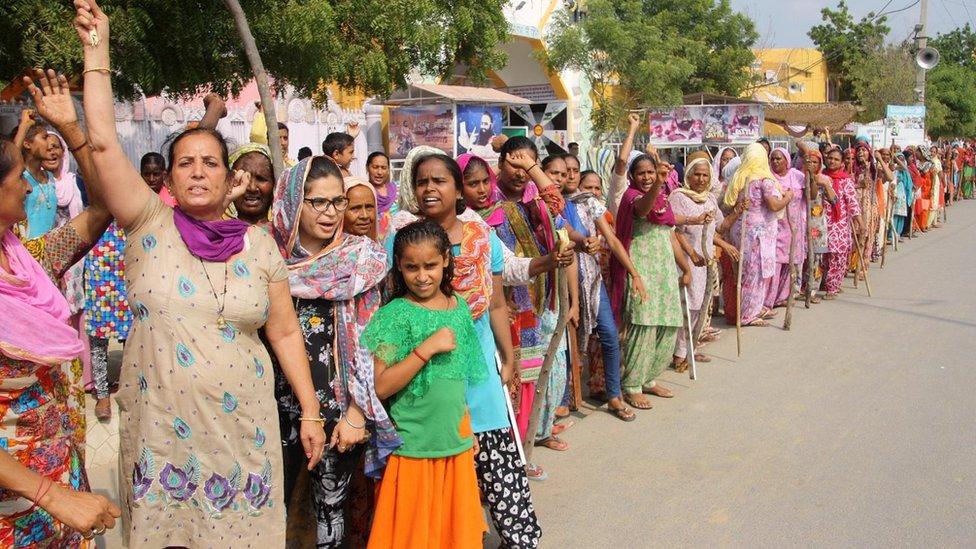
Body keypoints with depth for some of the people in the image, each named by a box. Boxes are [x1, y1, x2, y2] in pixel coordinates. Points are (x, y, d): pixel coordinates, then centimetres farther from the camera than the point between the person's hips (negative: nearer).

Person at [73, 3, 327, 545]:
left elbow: (285, 333, 6)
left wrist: (310, 412, 4)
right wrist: (96, 50, -8)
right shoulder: (150, 224, 0)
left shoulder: (259, 243, 3)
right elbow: (103, 143, -10)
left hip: (242, 427, 1)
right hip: (160, 429, -1)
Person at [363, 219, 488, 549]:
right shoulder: (395, 315, -13)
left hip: (456, 444, 5)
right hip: (413, 449, -5)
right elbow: (381, 386, -19)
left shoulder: (459, 307, 5)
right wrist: (428, 347, -23)